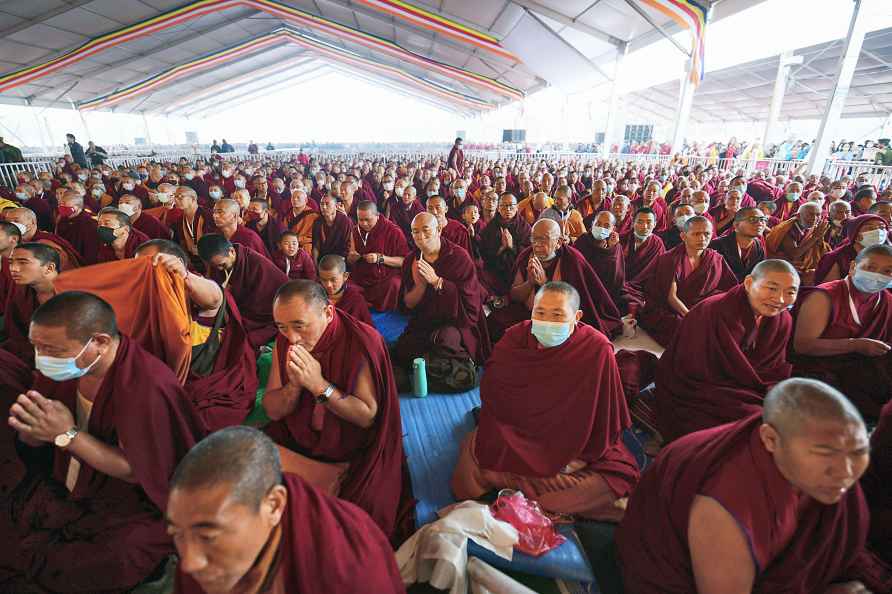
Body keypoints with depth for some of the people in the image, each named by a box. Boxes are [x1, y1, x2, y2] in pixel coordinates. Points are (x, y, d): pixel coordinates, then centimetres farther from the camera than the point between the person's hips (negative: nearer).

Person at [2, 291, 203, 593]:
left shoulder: (148, 388, -30)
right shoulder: (61, 365, -7)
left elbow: (138, 472, -22)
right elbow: (33, 446, 8)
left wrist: (68, 435, -26)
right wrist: (33, 430, -16)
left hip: (134, 505, -6)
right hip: (66, 484, 7)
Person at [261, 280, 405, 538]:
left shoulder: (362, 342, -23)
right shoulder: (284, 341, -6)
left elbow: (368, 415, -20)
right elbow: (273, 410, -2)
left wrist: (319, 385, -30)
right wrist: (294, 385, -24)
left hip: (350, 456, -4)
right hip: (296, 439, 5)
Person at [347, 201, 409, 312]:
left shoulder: (394, 231, -8)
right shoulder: (356, 231, 10)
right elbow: (350, 261, 20)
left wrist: (380, 258, -22)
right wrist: (352, 257, -4)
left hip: (385, 283, -3)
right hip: (359, 283, 3)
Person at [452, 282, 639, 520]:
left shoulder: (597, 348, -19)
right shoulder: (514, 338, -11)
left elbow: (605, 418, -11)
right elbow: (491, 394, -7)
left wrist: (583, 456, -9)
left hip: (574, 445, -1)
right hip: (516, 436, 2)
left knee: (621, 476, -23)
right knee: (472, 452, -17)